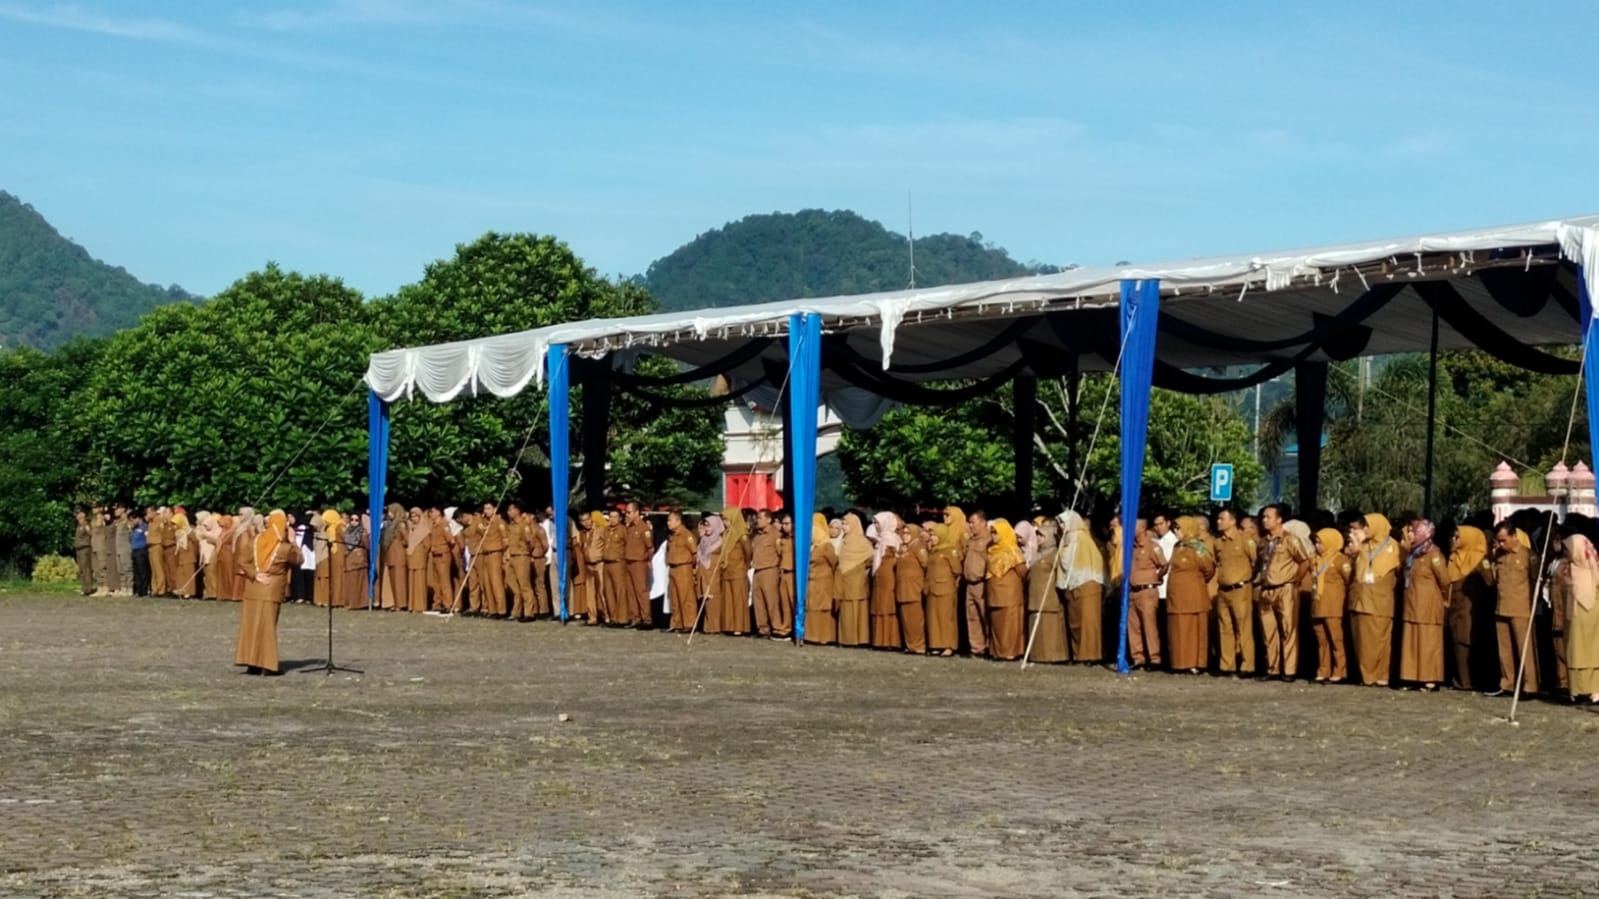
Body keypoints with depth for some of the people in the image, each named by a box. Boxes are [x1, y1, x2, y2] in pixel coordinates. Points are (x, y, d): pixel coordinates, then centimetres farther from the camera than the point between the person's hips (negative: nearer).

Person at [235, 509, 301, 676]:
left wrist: (254, 574, -6)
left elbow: (242, 562, -3)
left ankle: (251, 663, 8)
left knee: (251, 624, 8)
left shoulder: (255, 542, 1)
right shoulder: (285, 547, -9)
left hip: (252, 590, 3)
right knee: (267, 625, 1)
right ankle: (267, 664, -3)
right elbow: (298, 560, 7)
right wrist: (293, 543, 12)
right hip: (272, 591, -3)